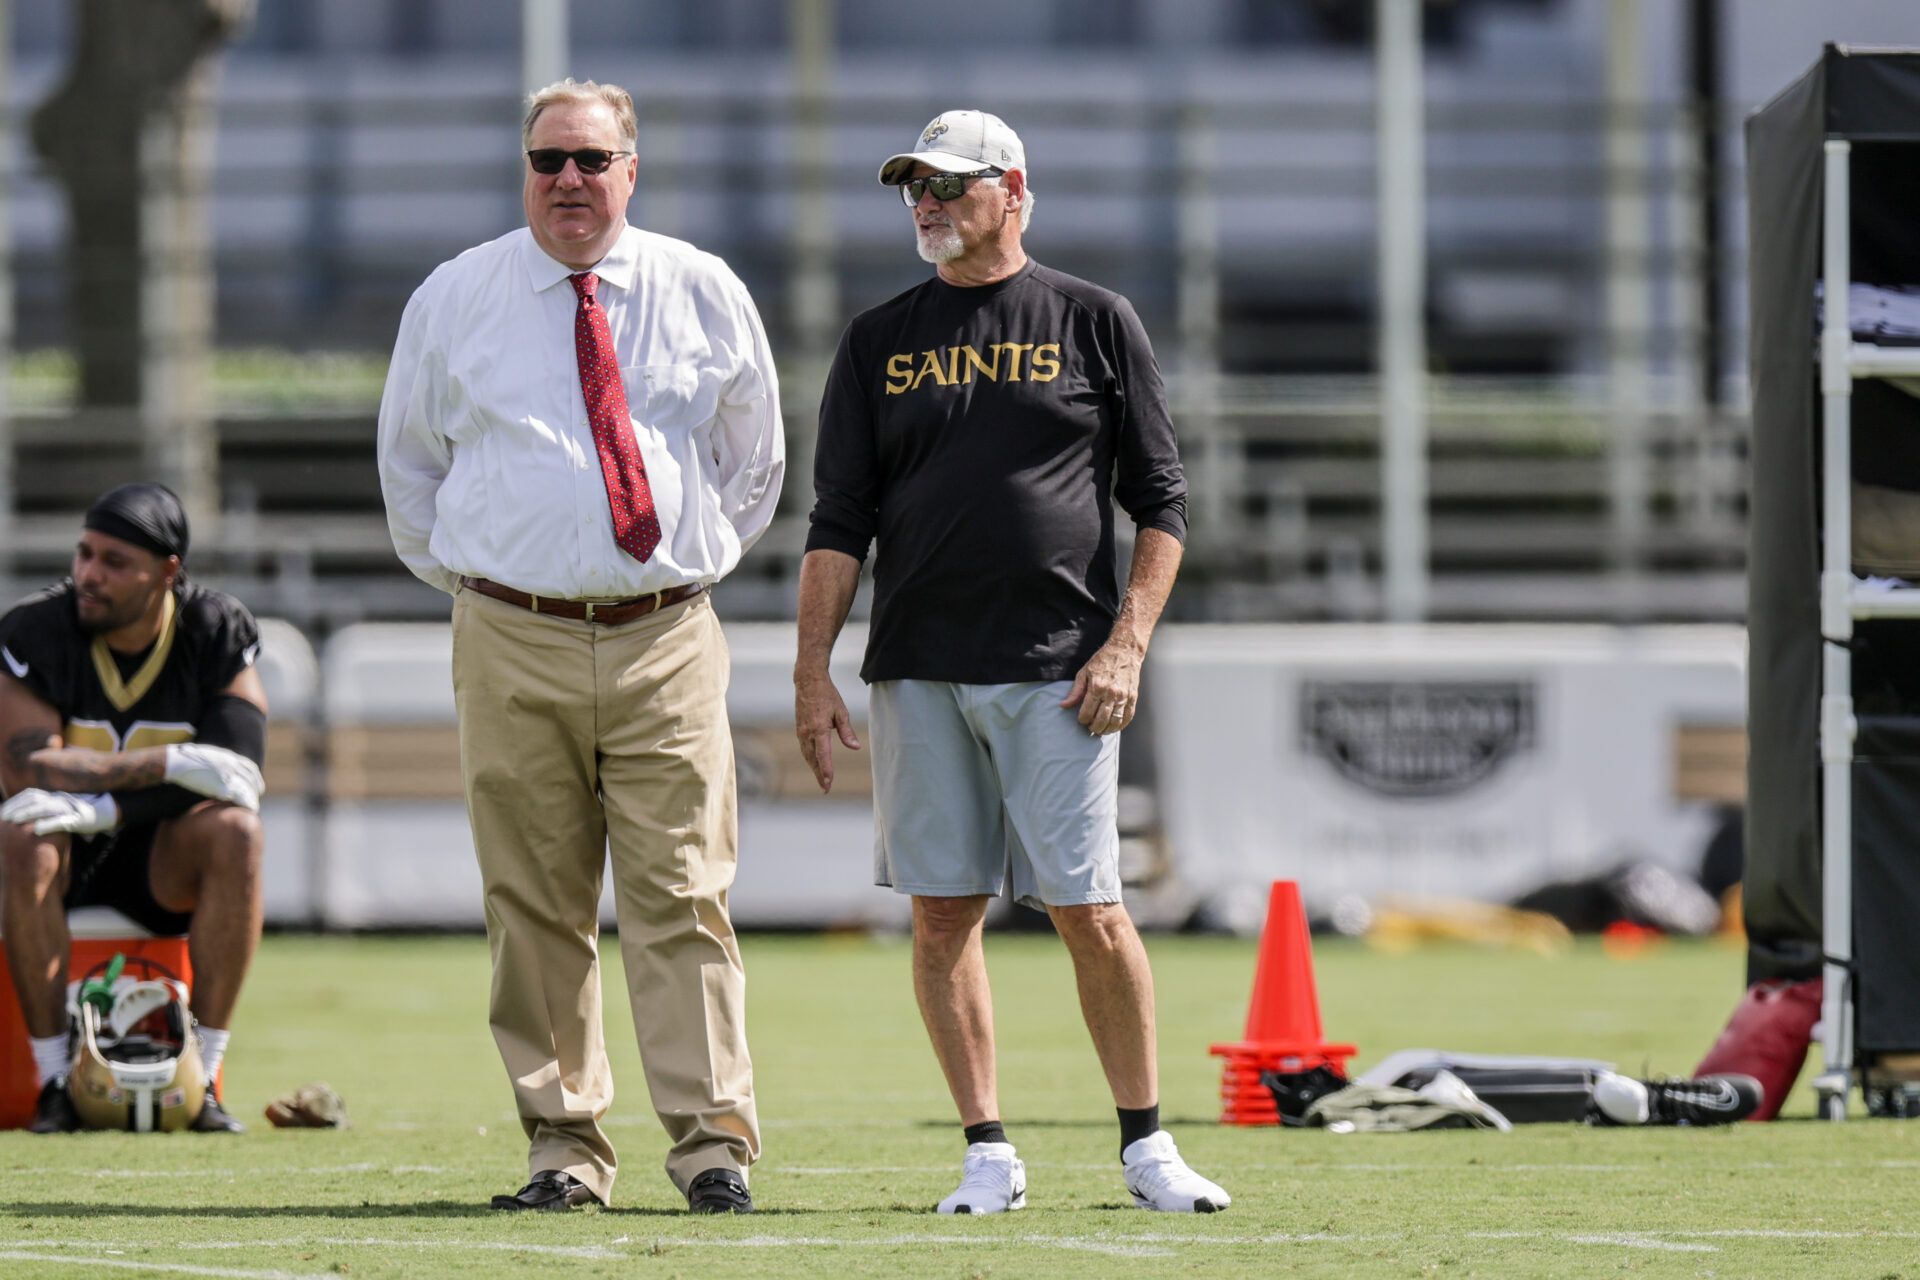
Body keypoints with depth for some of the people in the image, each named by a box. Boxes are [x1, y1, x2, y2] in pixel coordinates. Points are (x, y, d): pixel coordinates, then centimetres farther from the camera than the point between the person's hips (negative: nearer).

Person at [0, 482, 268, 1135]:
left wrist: (104, 807, -33)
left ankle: (202, 1076, -25)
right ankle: (54, 1076, -30)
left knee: (235, 831, -30)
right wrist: (168, 764, -32)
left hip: (162, 858, 1)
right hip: (64, 855, -1)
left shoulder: (217, 634, -9)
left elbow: (237, 770, -20)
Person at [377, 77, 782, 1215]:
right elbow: (411, 460, 19)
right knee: (536, 907, 1)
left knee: (683, 898, -5)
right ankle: (563, 1148, 6)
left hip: (667, 641, 0)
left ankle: (714, 1143, -5)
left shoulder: (705, 296, 7)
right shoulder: (455, 300, 7)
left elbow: (755, 456, 20)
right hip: (512, 645, 0)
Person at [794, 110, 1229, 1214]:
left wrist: (1127, 645, -6)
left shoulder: (1096, 323, 6)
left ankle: (1146, 1144, 6)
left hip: (1058, 672, -3)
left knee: (1091, 914, -5)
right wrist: (812, 673, 1)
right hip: (919, 671, 3)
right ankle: (989, 1152, 7)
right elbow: (840, 523, 10)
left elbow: (1161, 502, 5)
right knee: (944, 914, 0)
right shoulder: (881, 342, 12)